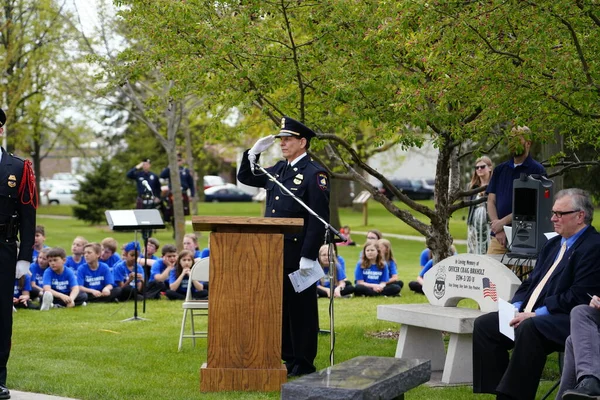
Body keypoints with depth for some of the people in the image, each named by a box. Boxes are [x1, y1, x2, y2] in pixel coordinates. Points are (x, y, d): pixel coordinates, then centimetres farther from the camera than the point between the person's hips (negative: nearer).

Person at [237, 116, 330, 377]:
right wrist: (254, 152, 8)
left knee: (300, 307, 1)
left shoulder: (314, 174, -11)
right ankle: (287, 358, 21)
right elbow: (245, 178, 24)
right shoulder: (278, 170, 12)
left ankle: (304, 363, 9)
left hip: (298, 253, -8)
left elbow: (319, 220, -16)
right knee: (279, 305, 12)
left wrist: (309, 256, -20)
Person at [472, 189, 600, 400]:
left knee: (529, 328, -36)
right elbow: (530, 282, 20)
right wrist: (516, 308, 0)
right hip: (530, 315, 10)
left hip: (567, 321, -10)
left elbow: (579, 297, -19)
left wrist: (535, 314, -19)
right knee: (484, 324, 0)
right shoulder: (553, 244, 20)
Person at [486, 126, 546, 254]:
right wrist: (497, 227, -7)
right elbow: (491, 201, 9)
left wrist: (503, 222, -10)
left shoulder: (537, 170, 0)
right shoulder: (500, 170, 15)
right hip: (498, 237, 4)